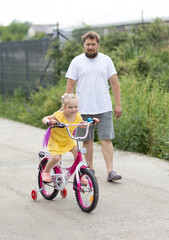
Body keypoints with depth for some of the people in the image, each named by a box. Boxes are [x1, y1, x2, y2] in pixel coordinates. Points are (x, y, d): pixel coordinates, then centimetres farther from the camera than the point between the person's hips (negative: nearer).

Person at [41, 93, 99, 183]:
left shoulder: (77, 116, -11)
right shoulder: (59, 116, -29)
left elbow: (82, 125, 11)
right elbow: (44, 118, -22)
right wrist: (48, 122, -44)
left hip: (68, 140, 5)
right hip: (55, 141, -5)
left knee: (77, 152, -16)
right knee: (56, 157, -21)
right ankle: (45, 172, 9)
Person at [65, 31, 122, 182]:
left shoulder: (106, 60, 6)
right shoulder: (77, 62, 2)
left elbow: (115, 83, 7)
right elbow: (70, 86, 3)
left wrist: (118, 104, 2)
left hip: (104, 109, 0)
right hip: (84, 109, 0)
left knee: (106, 140, -5)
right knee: (87, 140, 7)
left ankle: (110, 172, -6)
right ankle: (90, 169, 20)